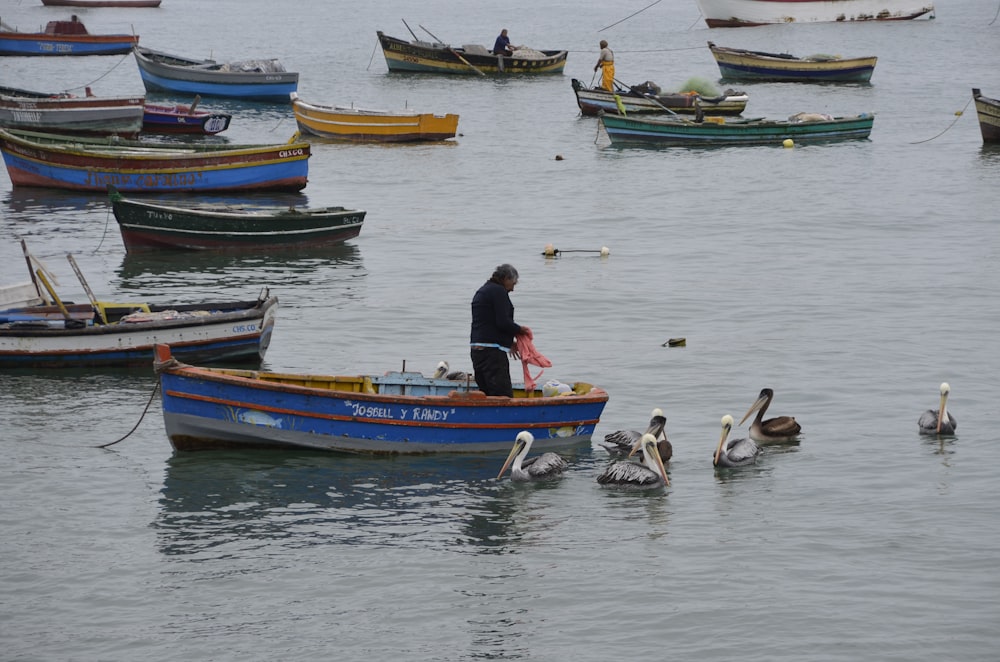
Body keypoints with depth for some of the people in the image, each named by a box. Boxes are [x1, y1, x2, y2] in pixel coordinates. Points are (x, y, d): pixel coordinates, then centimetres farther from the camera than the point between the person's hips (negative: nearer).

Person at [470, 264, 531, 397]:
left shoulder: (481, 292, 22)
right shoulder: (498, 291, -8)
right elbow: (503, 322, -16)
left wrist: (508, 343, 23)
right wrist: (520, 330, 2)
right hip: (492, 350, -10)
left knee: (485, 391, 10)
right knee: (504, 396, -14)